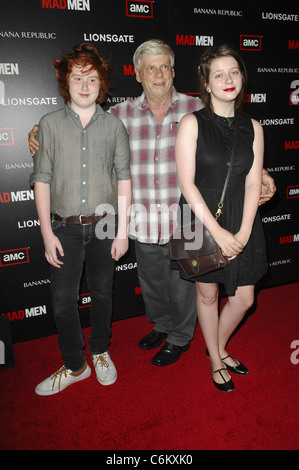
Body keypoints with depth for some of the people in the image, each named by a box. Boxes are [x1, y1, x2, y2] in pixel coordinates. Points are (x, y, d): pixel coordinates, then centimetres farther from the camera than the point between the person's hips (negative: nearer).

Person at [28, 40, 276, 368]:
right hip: (144, 221, 3)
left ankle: (180, 337, 39)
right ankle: (161, 324, 49)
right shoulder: (122, 114, 2)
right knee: (151, 281, 21)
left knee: (181, 283, 13)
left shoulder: (195, 109, -3)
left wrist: (257, 173, -11)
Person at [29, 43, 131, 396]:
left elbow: (123, 179, 2)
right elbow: (42, 180, 0)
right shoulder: (50, 124, 1)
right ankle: (74, 366, 26)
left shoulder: (114, 125, 2)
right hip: (65, 227, 0)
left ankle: (101, 352, 37)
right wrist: (47, 234, -5)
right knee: (63, 302, 4)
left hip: (104, 224, 1)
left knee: (102, 294, 13)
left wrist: (122, 231, -2)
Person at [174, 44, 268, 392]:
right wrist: (217, 232, -17)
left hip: (242, 224, 4)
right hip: (202, 220, -3)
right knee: (208, 295, 12)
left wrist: (243, 233, -11)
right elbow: (187, 184, -12)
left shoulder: (252, 127, 5)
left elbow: (253, 183, 1)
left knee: (244, 299, 10)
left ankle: (219, 346, 41)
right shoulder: (192, 123, -6)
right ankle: (216, 361, 37)